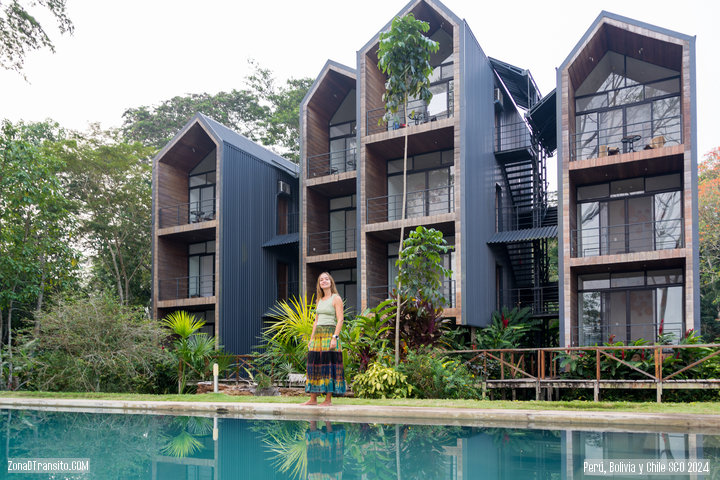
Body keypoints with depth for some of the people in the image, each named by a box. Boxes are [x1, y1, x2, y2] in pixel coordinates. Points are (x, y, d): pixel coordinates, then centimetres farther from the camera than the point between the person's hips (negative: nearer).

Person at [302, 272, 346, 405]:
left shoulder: (336, 298, -2)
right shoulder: (319, 300, 18)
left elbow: (340, 320, -9)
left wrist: (334, 337, -18)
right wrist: (312, 338, 15)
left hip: (330, 333, -7)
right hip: (318, 334, 7)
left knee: (328, 365, -8)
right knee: (314, 364, 3)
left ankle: (328, 399, -4)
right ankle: (313, 398, 8)